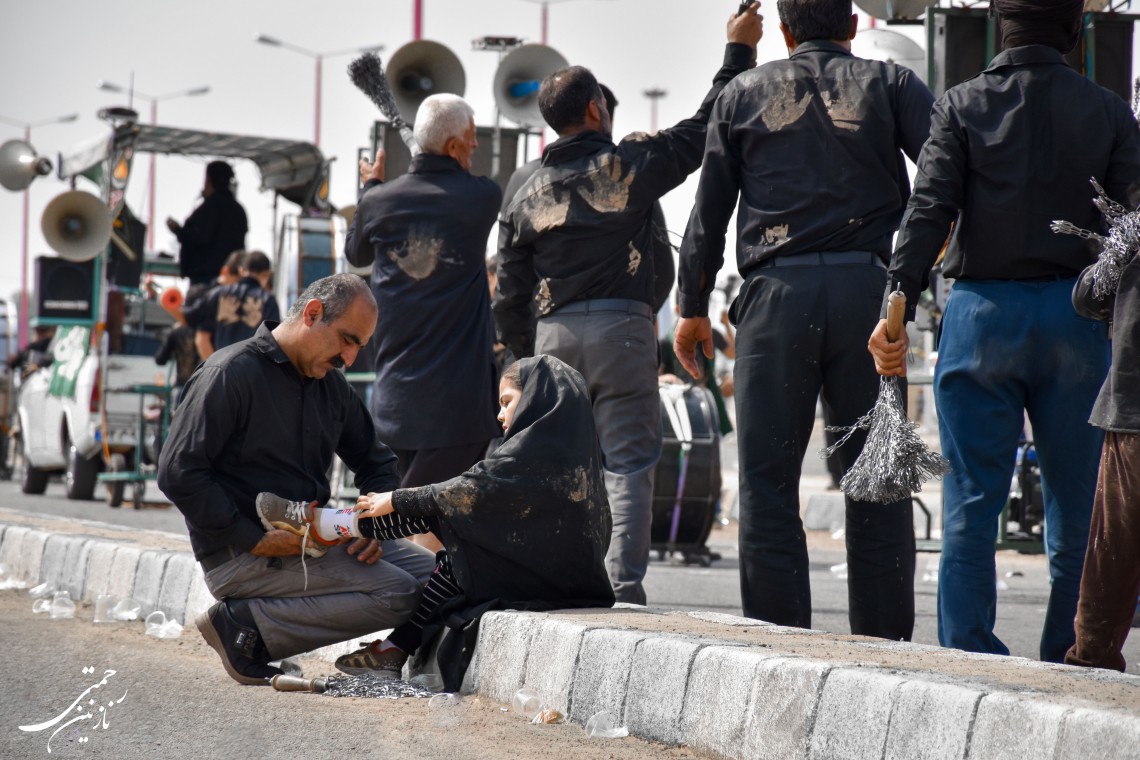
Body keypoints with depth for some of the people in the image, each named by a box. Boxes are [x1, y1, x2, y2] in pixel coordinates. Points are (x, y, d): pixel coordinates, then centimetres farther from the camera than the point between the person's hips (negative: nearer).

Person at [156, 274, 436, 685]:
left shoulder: (330, 384, 15)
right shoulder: (232, 373, -11)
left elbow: (375, 462, 25)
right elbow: (178, 472, -17)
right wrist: (253, 540, -20)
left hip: (309, 540, 9)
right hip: (239, 555, -9)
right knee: (398, 594, -20)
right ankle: (245, 626, -14)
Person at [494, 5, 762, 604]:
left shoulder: (527, 197, 11)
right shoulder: (630, 165, 0)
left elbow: (509, 301, 11)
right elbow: (703, 130, 4)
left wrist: (526, 359, 22)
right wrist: (738, 50, 12)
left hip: (553, 335, 4)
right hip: (621, 329, -4)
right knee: (628, 464, -4)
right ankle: (623, 588, -12)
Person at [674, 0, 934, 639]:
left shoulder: (744, 94, 14)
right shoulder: (890, 84, 11)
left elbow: (709, 214, 12)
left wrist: (694, 310, 18)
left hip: (777, 294, 0)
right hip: (867, 289, 0)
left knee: (769, 479, 3)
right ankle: (884, 644, 4)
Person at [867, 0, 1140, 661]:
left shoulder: (963, 106, 0)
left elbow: (930, 211, -10)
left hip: (982, 313, -1)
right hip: (1075, 311, 1)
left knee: (972, 503, 4)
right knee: (1077, 506, 8)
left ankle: (970, 659, 2)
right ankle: (1069, 668, 11)